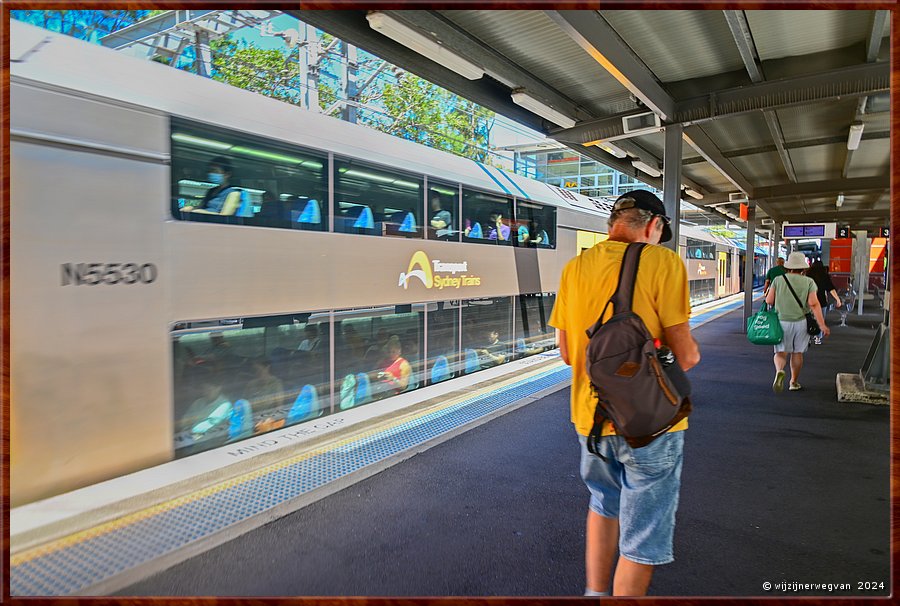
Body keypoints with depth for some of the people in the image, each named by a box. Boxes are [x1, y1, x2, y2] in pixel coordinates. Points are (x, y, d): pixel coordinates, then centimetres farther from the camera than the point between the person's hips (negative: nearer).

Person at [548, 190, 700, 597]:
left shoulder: (574, 268, 2)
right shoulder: (663, 262, -12)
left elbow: (567, 353, 5)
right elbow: (685, 354, -13)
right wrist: (693, 354, 9)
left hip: (590, 415, 5)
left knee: (604, 505, 29)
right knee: (642, 541, 12)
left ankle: (595, 592, 38)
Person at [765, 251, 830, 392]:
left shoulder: (778, 280, -1)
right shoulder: (809, 282, -3)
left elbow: (769, 301, -3)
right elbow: (814, 303, -11)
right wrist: (822, 325, -12)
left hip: (782, 321, -1)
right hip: (800, 322, 1)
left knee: (781, 352, 3)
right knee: (797, 352, 14)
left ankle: (779, 371, -27)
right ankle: (794, 382, 23)